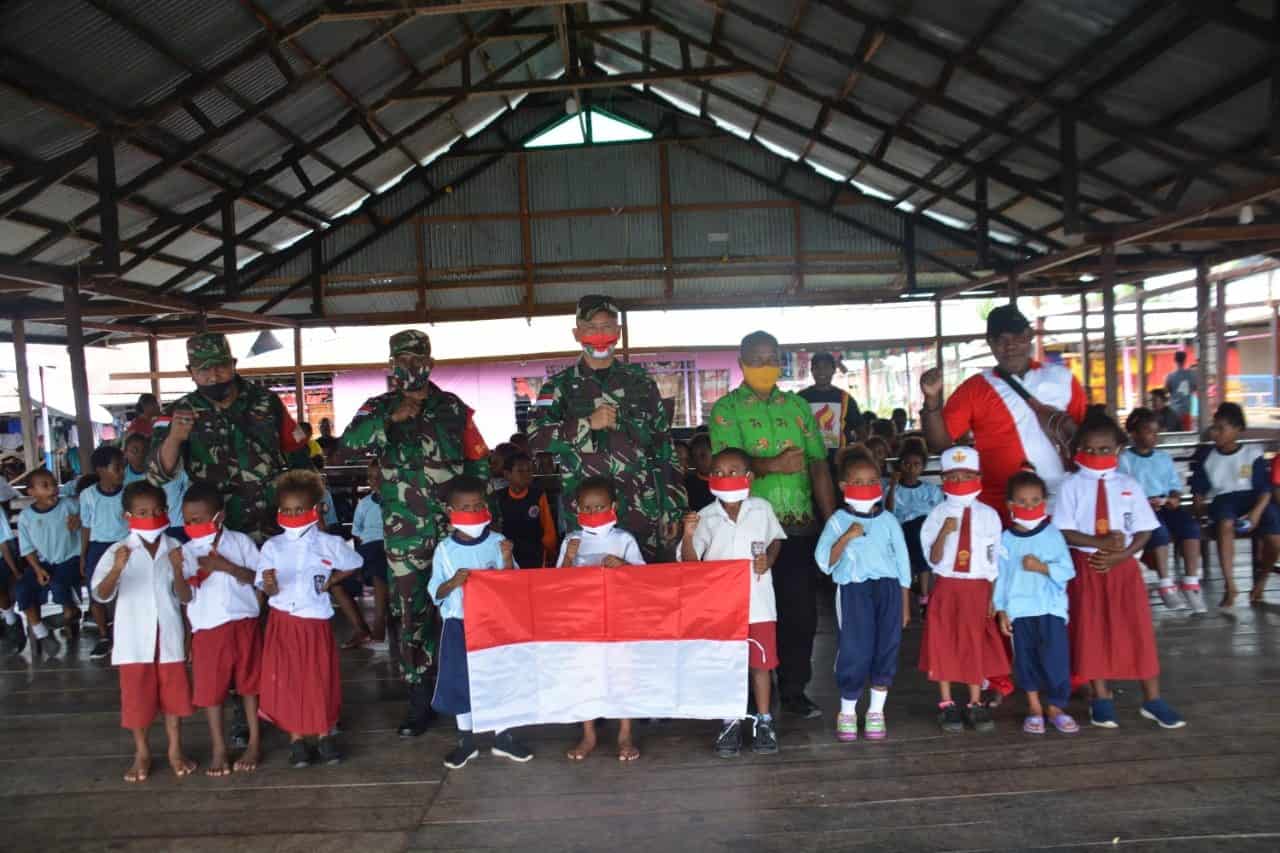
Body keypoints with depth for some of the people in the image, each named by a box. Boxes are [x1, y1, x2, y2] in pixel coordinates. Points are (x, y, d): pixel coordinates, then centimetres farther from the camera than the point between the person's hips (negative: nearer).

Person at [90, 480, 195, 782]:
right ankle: (142, 754, 26)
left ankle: (176, 751, 25)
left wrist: (177, 570, -22)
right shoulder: (117, 551, -6)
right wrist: (116, 569, -31)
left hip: (169, 635, 1)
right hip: (134, 638, -1)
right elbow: (101, 596, -13)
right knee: (137, 696, 9)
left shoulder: (175, 549, -2)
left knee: (173, 693, 10)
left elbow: (185, 596, -4)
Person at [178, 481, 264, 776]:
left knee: (248, 683, 9)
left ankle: (255, 743, 21)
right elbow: (186, 597, -4)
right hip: (207, 629, 1)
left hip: (243, 624, -1)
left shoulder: (240, 542, -2)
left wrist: (226, 566, -16)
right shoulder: (187, 551, 1)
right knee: (211, 688, 6)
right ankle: (219, 749, 20)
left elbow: (258, 578, -6)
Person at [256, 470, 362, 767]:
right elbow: (268, 591, -6)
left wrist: (331, 581, 1)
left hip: (315, 622, 0)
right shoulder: (272, 546, -2)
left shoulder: (328, 544, -3)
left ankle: (324, 736, 19)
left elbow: (354, 564, 13)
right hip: (282, 622, 1)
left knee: (320, 679, 5)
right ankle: (296, 739, 14)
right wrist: (270, 584, -28)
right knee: (286, 680, 2)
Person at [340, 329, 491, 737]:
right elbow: (349, 443, -13)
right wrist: (392, 418, -23)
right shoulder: (379, 408, 6)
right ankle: (420, 699, 14)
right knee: (411, 614, 3)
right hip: (404, 531, 0)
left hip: (454, 525, 0)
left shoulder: (453, 408, 6)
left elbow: (479, 461, 10)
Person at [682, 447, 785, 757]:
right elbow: (690, 562, -8)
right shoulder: (706, 517, -5)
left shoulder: (762, 509, -2)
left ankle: (763, 721, 23)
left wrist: (769, 560, -5)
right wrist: (688, 535, -26)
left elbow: (776, 538, 14)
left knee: (761, 662, 9)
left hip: (758, 602, 0)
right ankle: (731, 723, 22)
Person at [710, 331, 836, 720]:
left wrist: (832, 522, 4)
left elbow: (818, 465, 9)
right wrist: (772, 464, -27)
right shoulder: (726, 409, 1)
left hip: (801, 526, 3)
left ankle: (794, 690, 21)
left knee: (801, 611, 7)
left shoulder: (798, 406, 12)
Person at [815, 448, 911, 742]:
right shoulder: (838, 521, 0)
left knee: (886, 649, 6)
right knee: (853, 651, 0)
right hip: (853, 591, -2)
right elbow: (825, 562, -7)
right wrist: (847, 537, -19)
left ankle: (876, 711, 24)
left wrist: (905, 604, 11)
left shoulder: (888, 520, 7)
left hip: (887, 588, 3)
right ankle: (847, 712, 19)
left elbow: (902, 561, 12)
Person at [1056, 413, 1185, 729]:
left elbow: (1144, 531, 1)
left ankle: (1153, 700, 16)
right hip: (1086, 566, -1)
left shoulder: (1129, 485, 2)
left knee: (1139, 631, 4)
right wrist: (1100, 542, -20)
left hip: (1123, 565, 1)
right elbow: (1063, 532, -9)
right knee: (1092, 631, 6)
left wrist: (1121, 555, -14)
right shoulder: (1071, 485, -4)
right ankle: (1101, 698, 19)